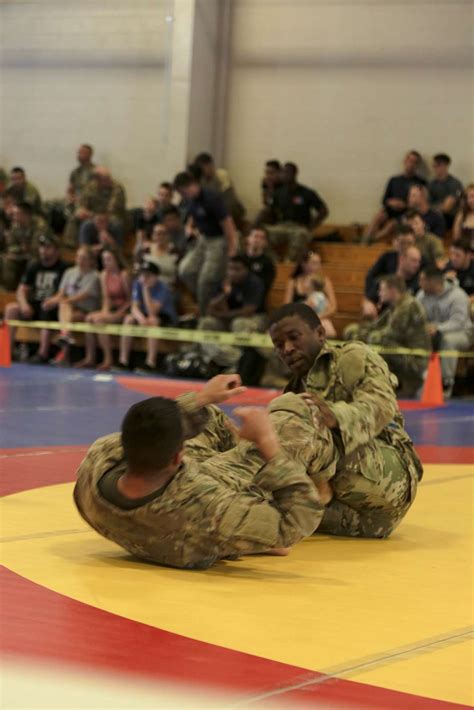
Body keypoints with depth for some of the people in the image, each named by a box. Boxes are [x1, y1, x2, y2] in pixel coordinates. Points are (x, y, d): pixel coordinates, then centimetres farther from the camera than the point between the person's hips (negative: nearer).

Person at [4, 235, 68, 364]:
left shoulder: (63, 268, -6)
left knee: (46, 311, -38)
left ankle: (43, 354, -40)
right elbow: (22, 290, 9)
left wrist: (55, 301, -30)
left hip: (54, 309, -5)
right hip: (34, 306, 5)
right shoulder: (33, 266, 12)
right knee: (11, 308, -17)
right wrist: (24, 304, -12)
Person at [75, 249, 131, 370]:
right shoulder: (104, 274, 9)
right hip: (111, 309, 7)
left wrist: (118, 314, -16)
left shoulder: (123, 274, -11)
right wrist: (105, 311, -9)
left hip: (123, 310, -7)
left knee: (99, 319, -27)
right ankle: (90, 358, -14)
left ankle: (108, 359, -24)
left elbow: (130, 299, -10)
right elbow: (106, 297, 9)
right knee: (89, 318, -16)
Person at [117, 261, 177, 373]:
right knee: (129, 319, -23)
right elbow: (135, 307, -11)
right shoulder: (138, 284, -8)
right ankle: (123, 361, -24)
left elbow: (152, 312, -33)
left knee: (153, 321, -37)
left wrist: (146, 289, -36)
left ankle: (151, 363, -39)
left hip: (166, 318, -5)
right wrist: (140, 318, -35)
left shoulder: (162, 289, -24)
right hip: (145, 314, 5)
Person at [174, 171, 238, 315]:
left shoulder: (212, 198, -22)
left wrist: (232, 249, -22)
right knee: (185, 270, -2)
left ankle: (205, 315, 7)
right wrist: (190, 228, -1)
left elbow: (227, 223, -22)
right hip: (203, 239, 8)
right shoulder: (192, 200, 3)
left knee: (207, 280, -8)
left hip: (219, 240, -8)